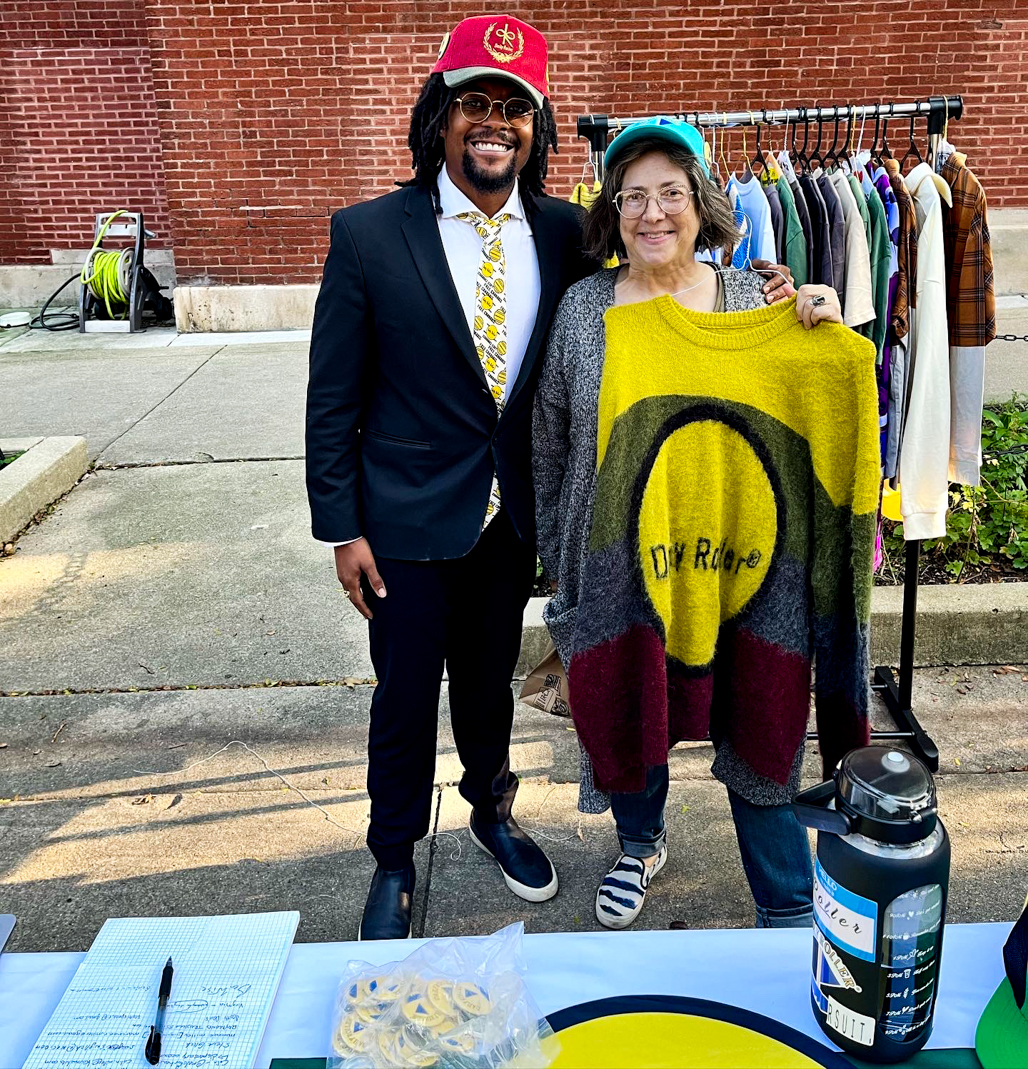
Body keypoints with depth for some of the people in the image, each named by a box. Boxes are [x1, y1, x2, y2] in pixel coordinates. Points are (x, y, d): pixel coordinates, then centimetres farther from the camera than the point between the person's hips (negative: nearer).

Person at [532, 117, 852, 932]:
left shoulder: (752, 299, -1)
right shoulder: (583, 308, 0)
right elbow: (551, 445, 5)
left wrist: (826, 330, -14)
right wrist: (557, 560, 7)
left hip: (735, 561, -1)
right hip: (619, 566, 1)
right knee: (623, 715, 18)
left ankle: (789, 908, 31)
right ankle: (641, 844, 48)